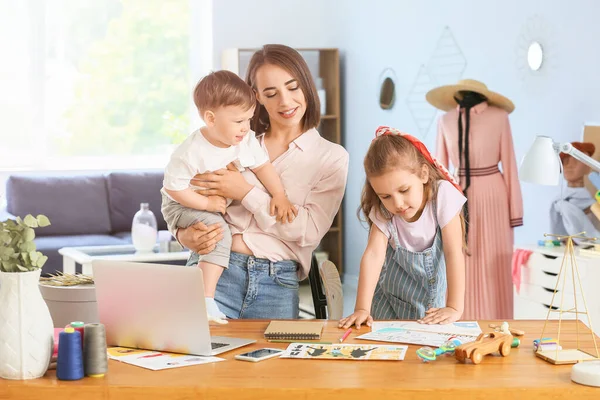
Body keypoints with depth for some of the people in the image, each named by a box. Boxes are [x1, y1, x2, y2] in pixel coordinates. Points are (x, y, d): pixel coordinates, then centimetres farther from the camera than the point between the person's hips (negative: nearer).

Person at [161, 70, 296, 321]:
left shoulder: (247, 140, -13)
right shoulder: (190, 153, -31)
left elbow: (262, 166, -4)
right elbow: (173, 187, -26)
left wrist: (279, 195, -15)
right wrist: (207, 203, -26)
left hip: (222, 203, 8)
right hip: (182, 206, -8)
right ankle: (206, 299, -30)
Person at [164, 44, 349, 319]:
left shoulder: (331, 157, 10)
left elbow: (310, 230, -3)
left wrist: (245, 192, -10)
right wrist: (184, 234, -8)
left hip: (278, 281, 0)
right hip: (216, 267, 1)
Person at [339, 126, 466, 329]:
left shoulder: (443, 195, -26)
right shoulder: (382, 211, -16)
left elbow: (454, 252, -27)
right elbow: (373, 254, -27)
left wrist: (455, 308, -31)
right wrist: (362, 309, -36)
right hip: (392, 295, 2)